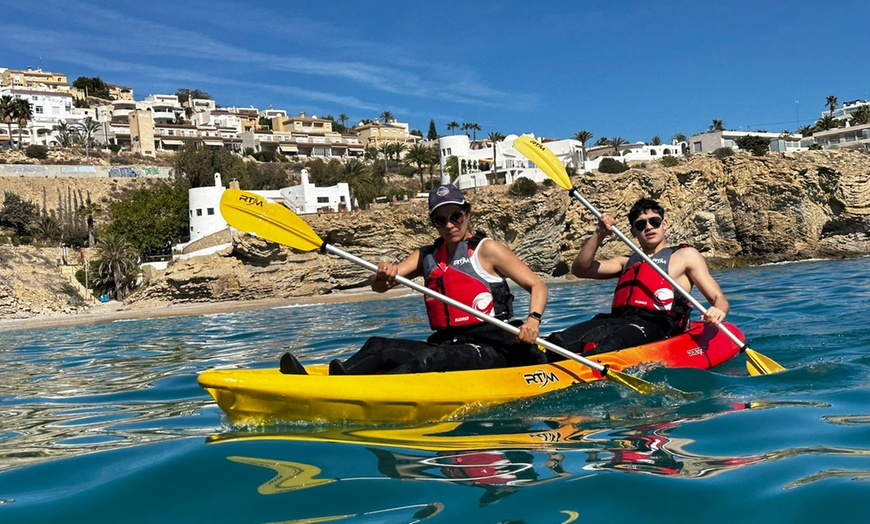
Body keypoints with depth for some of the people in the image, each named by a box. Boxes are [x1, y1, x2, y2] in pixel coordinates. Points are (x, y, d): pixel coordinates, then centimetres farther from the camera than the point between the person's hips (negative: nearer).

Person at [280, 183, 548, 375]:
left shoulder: (486, 249, 0)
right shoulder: (427, 256, 14)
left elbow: (537, 285, -1)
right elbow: (379, 287, 5)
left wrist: (533, 320, -21)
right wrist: (384, 275, -20)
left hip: (491, 349, -6)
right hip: (446, 345, 6)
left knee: (428, 359, -33)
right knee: (379, 345, -13)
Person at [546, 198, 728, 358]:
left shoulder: (685, 255, 19)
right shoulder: (626, 262, 32)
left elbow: (719, 298, 10)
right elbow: (580, 269, 19)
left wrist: (717, 311, -15)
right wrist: (599, 236, 5)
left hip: (655, 325, -5)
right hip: (618, 320, 5)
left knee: (602, 350, -39)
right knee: (557, 342, -25)